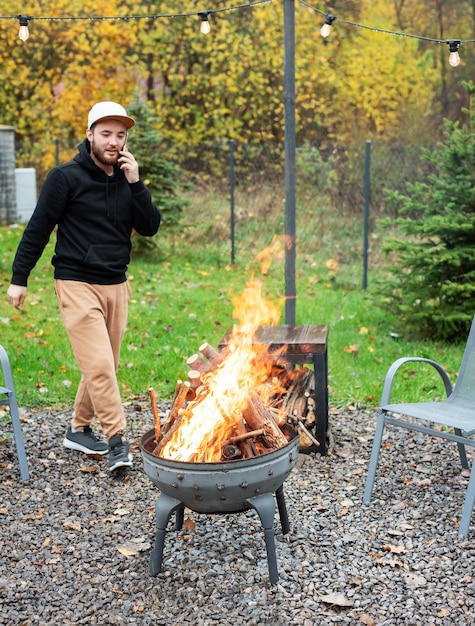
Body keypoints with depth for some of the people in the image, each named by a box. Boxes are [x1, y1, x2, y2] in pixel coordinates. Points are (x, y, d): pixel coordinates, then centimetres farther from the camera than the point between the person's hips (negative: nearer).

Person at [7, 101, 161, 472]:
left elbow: (150, 228, 0)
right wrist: (19, 278, -5)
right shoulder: (66, 178, -7)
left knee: (106, 365, 10)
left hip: (116, 285, 6)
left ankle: (79, 429, 25)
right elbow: (38, 229, -5)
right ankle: (118, 440, -7)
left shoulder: (126, 180, 8)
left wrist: (136, 183, -11)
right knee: (98, 364, -13)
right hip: (77, 284, -6)